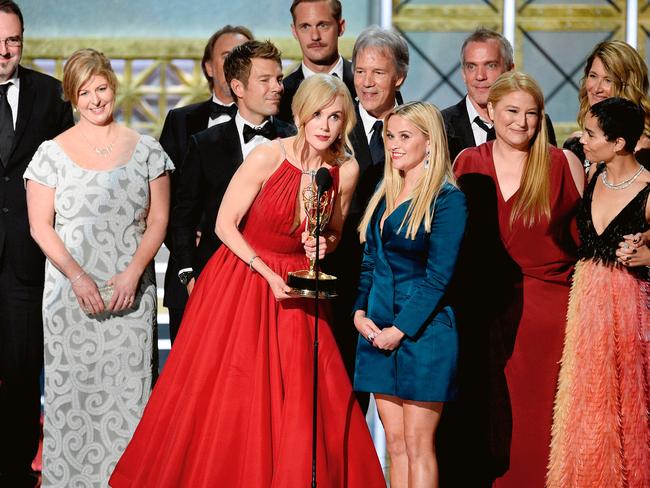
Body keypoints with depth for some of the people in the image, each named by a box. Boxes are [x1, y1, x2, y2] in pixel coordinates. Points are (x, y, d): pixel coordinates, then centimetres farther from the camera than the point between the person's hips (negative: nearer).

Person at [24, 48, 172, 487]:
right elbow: (40, 226, -1)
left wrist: (133, 273, -10)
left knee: (128, 387, -1)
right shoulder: (53, 153, 2)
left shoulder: (145, 150, 6)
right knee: (72, 385, 0)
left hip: (131, 289, 1)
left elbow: (158, 219, 3)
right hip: (70, 289, -1)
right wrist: (77, 276, -12)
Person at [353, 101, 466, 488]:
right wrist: (360, 313, 1)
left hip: (423, 330, -7)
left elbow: (438, 277, -13)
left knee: (418, 444, -5)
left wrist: (400, 329, -14)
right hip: (378, 328, 7)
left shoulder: (447, 200, -8)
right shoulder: (385, 196, 14)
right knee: (395, 442, 8)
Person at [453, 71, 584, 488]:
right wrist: (460, 306, 6)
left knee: (543, 423, 0)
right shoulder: (467, 165, 7)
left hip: (551, 310, -2)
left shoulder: (564, 164, 0)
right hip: (489, 314, 2)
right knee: (495, 424, 5)